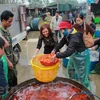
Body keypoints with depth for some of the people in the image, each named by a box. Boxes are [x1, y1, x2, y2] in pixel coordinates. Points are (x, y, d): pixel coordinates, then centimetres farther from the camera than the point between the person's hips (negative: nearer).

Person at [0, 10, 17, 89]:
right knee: (9, 80, 7)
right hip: (6, 60, -8)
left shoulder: (6, 30, 4)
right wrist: (8, 62, -19)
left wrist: (13, 57, 16)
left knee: (14, 77, 21)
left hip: (11, 59, 9)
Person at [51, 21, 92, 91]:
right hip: (74, 54, 10)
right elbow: (62, 42, 3)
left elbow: (68, 52, -40)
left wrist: (56, 55, -34)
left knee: (82, 76, 0)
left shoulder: (74, 37, -34)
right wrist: (55, 50, -10)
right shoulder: (68, 34, -6)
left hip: (81, 56, -10)